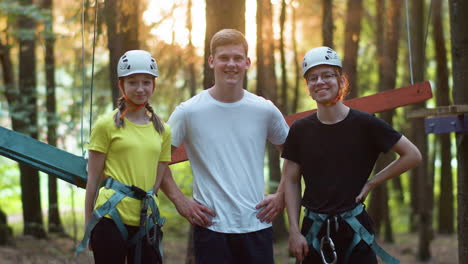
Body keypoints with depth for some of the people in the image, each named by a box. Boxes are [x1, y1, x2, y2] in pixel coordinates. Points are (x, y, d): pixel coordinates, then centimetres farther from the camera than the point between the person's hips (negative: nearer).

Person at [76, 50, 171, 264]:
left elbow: (158, 180, 13)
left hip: (146, 222, 4)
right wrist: (88, 226, 1)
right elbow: (93, 179, 1)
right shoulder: (107, 125, 0)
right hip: (111, 219, -4)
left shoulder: (162, 130, 12)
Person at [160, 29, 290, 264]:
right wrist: (180, 201, -3)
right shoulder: (188, 112, -3)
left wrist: (281, 196, 7)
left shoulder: (265, 111, 4)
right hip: (211, 226, -2)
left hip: (257, 225, 2)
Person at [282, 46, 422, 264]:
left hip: (354, 228, -2)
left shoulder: (365, 124, -5)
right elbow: (291, 181, 5)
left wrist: (371, 183, -2)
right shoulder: (300, 130, 2)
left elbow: (413, 155, 0)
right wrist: (294, 231, -1)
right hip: (314, 229, 2)